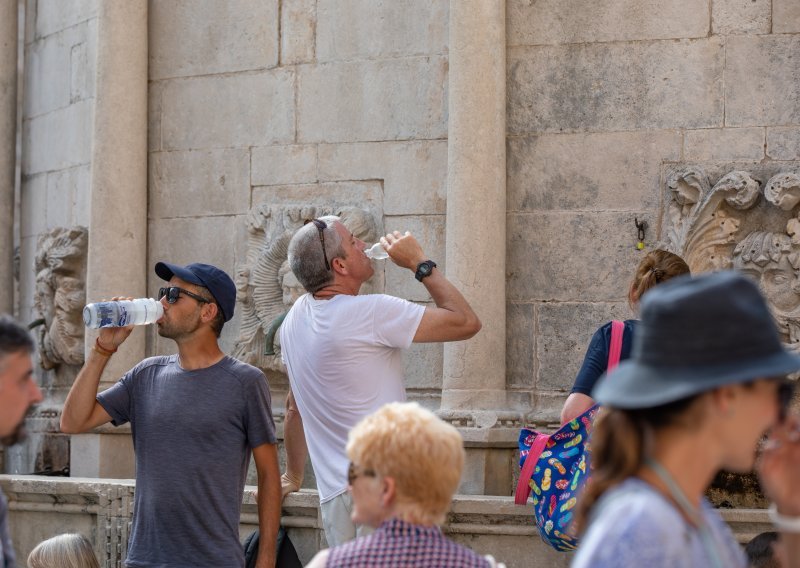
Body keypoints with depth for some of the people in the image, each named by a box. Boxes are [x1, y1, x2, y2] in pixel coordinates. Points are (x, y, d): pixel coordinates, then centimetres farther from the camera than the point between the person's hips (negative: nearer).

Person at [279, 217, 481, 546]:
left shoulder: (296, 316, 11)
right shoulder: (371, 313, -12)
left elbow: (294, 407, 22)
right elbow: (466, 323, -8)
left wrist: (293, 477, 32)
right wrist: (419, 263, 1)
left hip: (334, 494, 8)